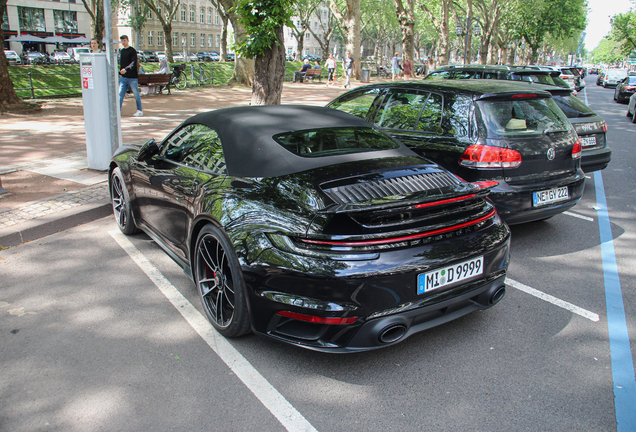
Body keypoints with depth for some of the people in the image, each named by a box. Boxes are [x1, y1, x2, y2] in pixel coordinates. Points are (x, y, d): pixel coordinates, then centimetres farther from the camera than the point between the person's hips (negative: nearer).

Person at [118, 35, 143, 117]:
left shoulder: (132, 51, -6)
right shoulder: (121, 51, 16)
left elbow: (133, 63, -17)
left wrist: (126, 69, -30)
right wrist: (120, 73, 21)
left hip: (132, 77, -6)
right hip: (123, 77, 6)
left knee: (136, 94, 4)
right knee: (120, 94, -2)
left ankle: (139, 110, 15)